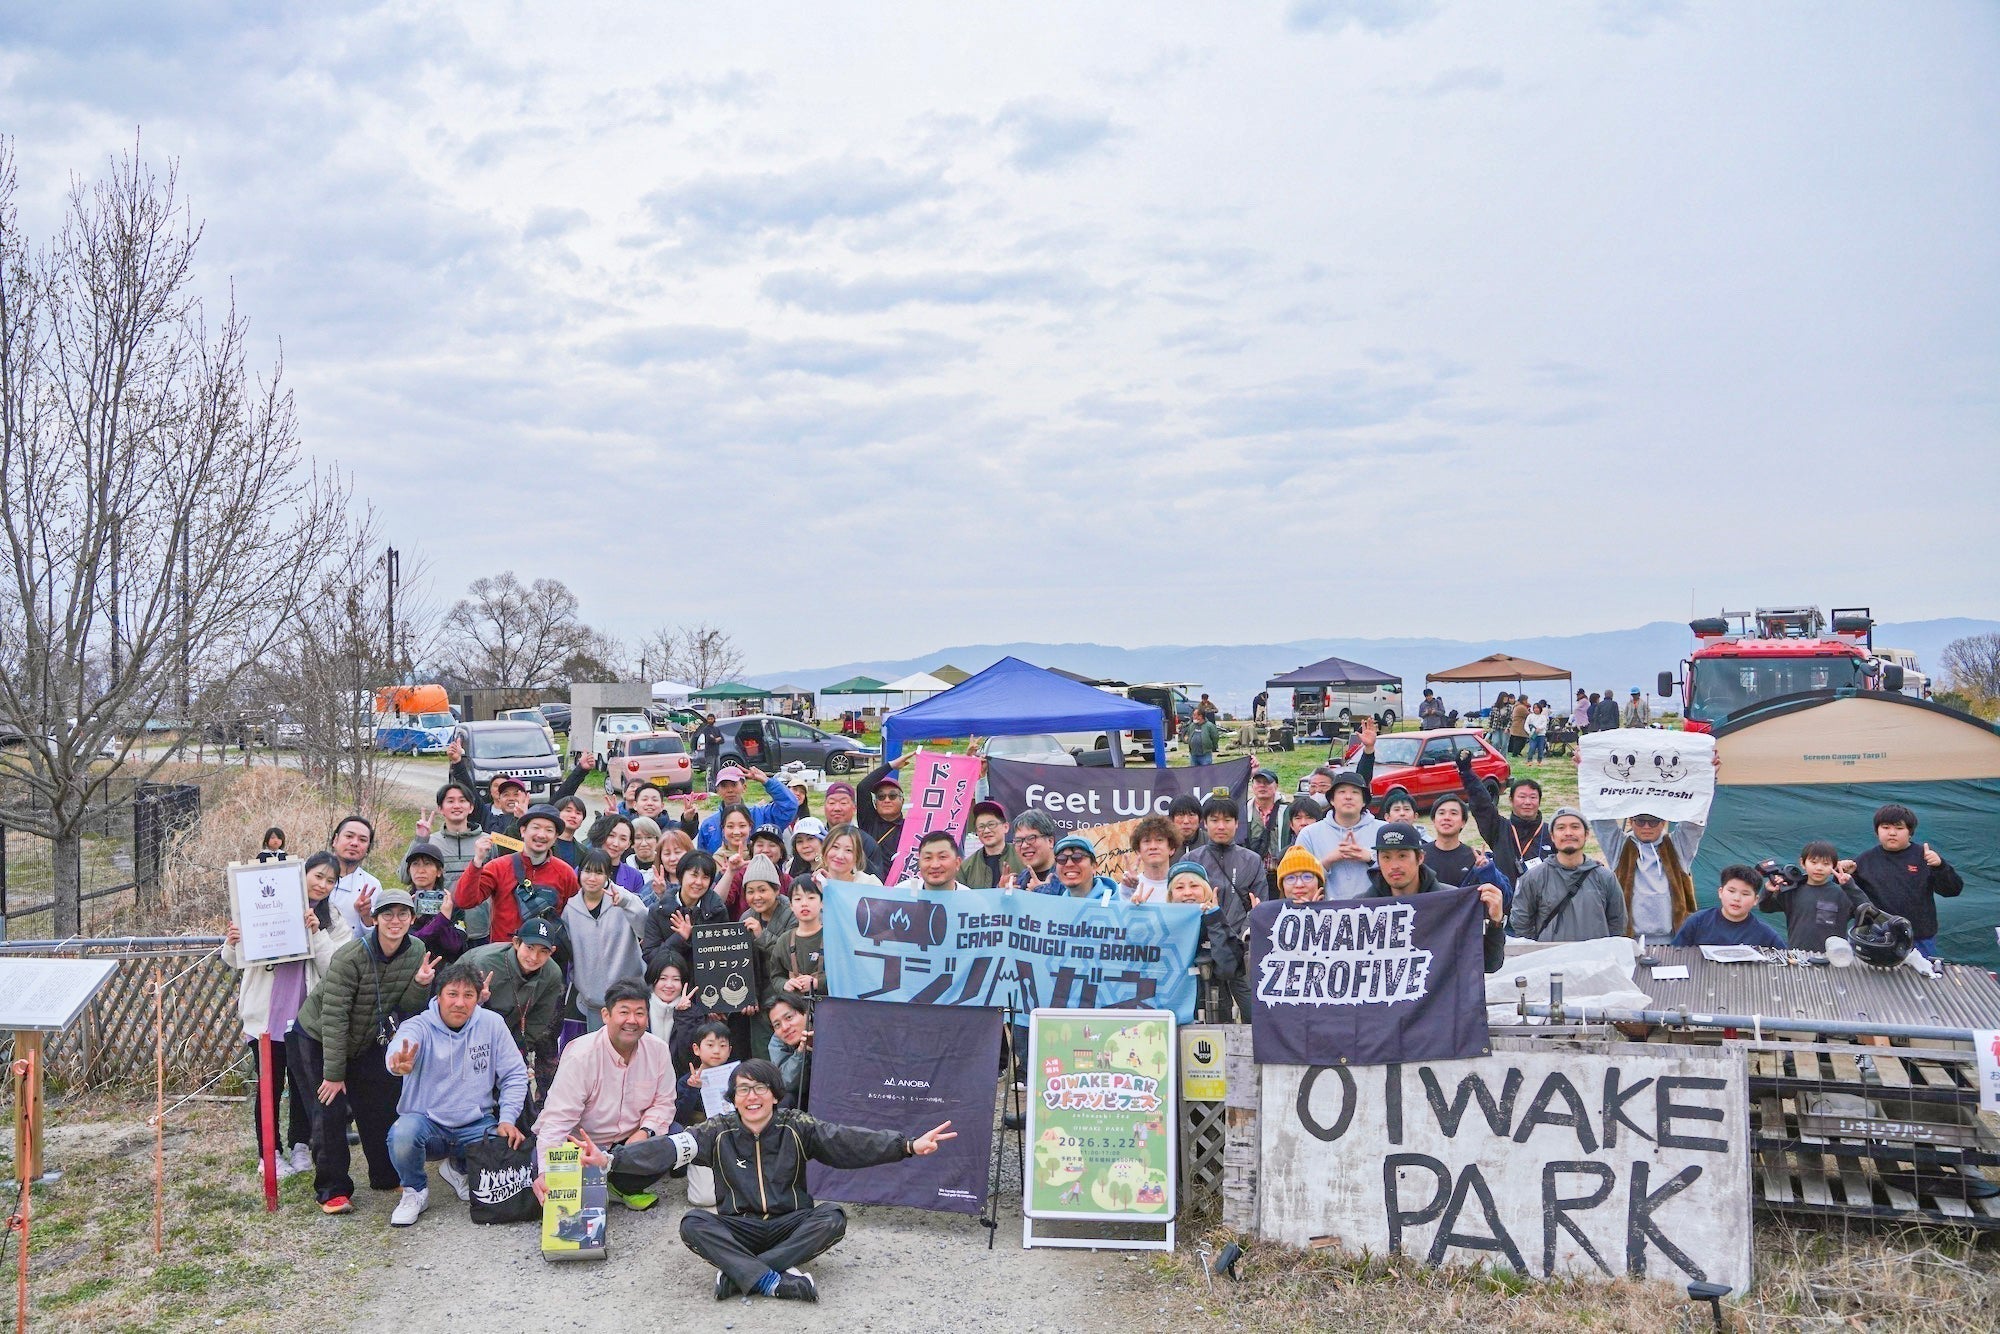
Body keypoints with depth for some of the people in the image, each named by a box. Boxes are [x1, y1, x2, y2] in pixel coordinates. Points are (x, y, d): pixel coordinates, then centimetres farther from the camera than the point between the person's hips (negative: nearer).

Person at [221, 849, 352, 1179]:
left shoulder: (334, 921, 5)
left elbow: (334, 970, -7)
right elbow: (237, 962, 6)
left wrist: (317, 933, -17)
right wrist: (231, 945, -16)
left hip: (307, 1015, 2)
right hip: (267, 1015, -2)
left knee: (304, 1084, 10)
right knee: (270, 1086, 4)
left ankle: (299, 1146, 24)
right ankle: (269, 1153, 15)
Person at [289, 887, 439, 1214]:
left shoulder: (416, 954, -10)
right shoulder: (350, 957, -30)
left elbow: (407, 1010, -6)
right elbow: (333, 1018, -28)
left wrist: (420, 984, -27)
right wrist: (333, 1074, -26)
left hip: (363, 1043, 6)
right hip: (315, 1039, -6)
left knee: (381, 1107, 5)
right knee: (331, 1108, -11)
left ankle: (387, 1176, 21)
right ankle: (331, 1190, 1)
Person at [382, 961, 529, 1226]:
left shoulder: (492, 1024, -3)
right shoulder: (419, 1027, -12)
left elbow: (514, 1075, 3)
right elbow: (401, 1044, -37)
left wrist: (507, 1119, -10)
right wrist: (399, 1062, -62)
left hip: (476, 1125, 3)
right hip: (427, 1122, -2)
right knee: (403, 1133, -35)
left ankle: (458, 1169, 14)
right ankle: (416, 1191, -1)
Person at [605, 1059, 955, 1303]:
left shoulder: (796, 1128, -3)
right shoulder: (719, 1133, -2)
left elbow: (847, 1141, -15)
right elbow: (668, 1148, -14)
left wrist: (908, 1146, -28)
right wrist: (611, 1158, -30)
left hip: (791, 1227, 0)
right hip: (738, 1229, 0)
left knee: (832, 1218, -27)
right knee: (692, 1223, -27)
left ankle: (739, 1273, -28)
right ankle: (776, 1280, -36)